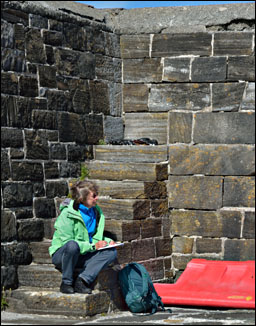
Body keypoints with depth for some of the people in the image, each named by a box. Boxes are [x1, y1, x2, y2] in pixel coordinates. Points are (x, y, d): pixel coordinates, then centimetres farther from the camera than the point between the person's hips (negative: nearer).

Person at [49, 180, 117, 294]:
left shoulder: (96, 211, 5)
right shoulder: (68, 213, -16)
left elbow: (96, 236, 16)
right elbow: (67, 242, -20)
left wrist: (107, 241, -5)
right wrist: (93, 246, -23)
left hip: (82, 256, 6)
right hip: (61, 254, -6)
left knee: (112, 252, -15)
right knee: (72, 245, -40)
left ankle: (82, 280, -25)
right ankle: (66, 283, -21)